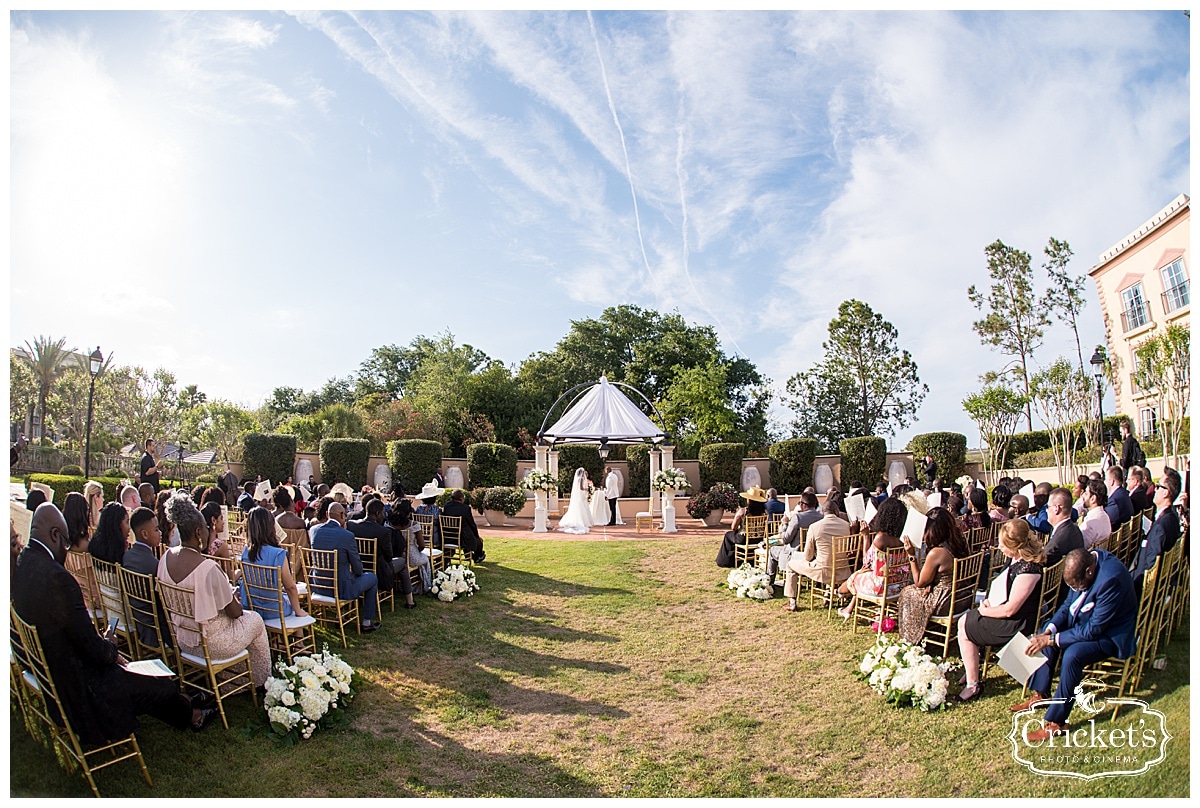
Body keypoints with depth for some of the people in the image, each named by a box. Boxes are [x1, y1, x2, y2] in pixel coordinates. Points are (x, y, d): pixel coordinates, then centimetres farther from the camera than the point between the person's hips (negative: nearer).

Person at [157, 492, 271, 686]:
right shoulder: (207, 567, -30)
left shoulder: (166, 558, -7)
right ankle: (262, 681, 30)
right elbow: (234, 612, -19)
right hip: (211, 644, -8)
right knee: (255, 620, 19)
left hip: (182, 640, 8)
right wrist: (238, 603, 3)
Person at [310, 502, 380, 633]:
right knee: (372, 578, 19)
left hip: (318, 586, 6)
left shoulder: (314, 530, -5)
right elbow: (357, 569, -12)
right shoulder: (347, 535, -21)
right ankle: (367, 623, 23)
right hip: (340, 588, -6)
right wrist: (358, 571, 13)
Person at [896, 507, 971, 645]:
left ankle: (912, 638, 29)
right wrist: (930, 585, 1)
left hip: (945, 604, -8)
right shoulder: (960, 544, -3)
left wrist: (912, 555, -11)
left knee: (907, 592, 14)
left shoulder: (936, 553, -25)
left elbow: (919, 582, -11)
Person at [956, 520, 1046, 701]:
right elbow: (1001, 586, 18)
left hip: (1016, 625, -10)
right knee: (963, 621, 10)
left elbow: (1010, 609, -27)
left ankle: (973, 685, 5)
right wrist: (989, 601, 1)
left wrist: (984, 610, -12)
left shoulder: (1028, 568, -30)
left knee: (964, 629, -6)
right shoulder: (1015, 559, 0)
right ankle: (972, 670, 18)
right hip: (1008, 618, 10)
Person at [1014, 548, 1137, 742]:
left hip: (1110, 633, -9)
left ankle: (1056, 722, -18)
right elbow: (1069, 603, 2)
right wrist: (1048, 631, -11)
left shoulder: (1110, 579, -34)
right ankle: (1041, 693, 12)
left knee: (1072, 654, -29)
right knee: (1043, 637, -2)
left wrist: (1052, 639, -26)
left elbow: (1094, 629, -29)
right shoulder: (1087, 561, -10)